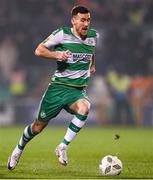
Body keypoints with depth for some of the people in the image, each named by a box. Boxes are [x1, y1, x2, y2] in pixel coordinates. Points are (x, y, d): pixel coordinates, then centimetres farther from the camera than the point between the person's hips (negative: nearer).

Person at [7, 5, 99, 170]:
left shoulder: (94, 36, 6)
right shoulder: (62, 34, -9)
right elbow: (39, 50, -7)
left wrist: (92, 65, 27)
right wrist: (57, 54, -21)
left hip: (78, 90, 3)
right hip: (58, 87, -3)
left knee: (84, 107, -33)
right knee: (39, 125, 6)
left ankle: (63, 147, -21)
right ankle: (19, 149, 36)